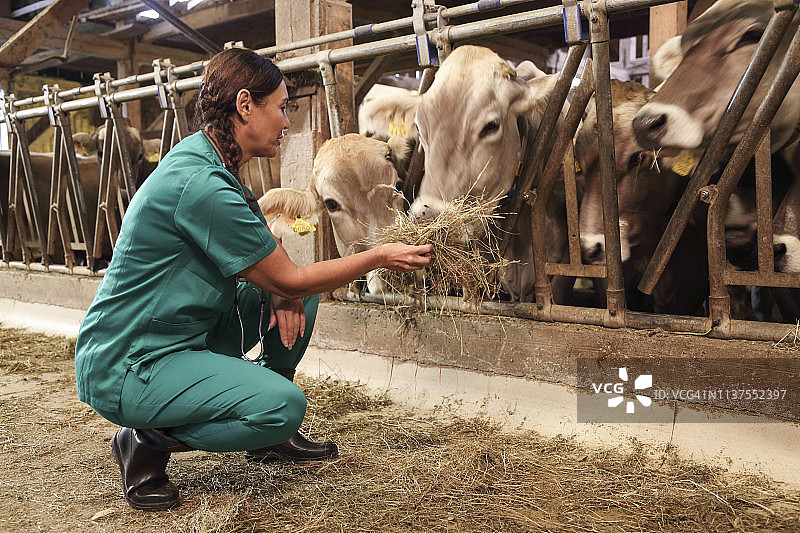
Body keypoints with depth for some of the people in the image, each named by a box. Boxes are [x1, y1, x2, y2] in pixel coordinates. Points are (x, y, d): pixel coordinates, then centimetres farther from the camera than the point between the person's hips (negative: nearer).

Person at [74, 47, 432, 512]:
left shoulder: (210, 161, 5)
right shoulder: (199, 183, -26)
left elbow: (264, 256, 15)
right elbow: (289, 280, -19)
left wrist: (283, 290, -8)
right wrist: (382, 257, -10)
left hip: (185, 333, 10)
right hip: (128, 365, -10)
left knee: (301, 295, 6)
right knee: (285, 405, -27)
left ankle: (271, 436, 18)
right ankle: (146, 442, -3)